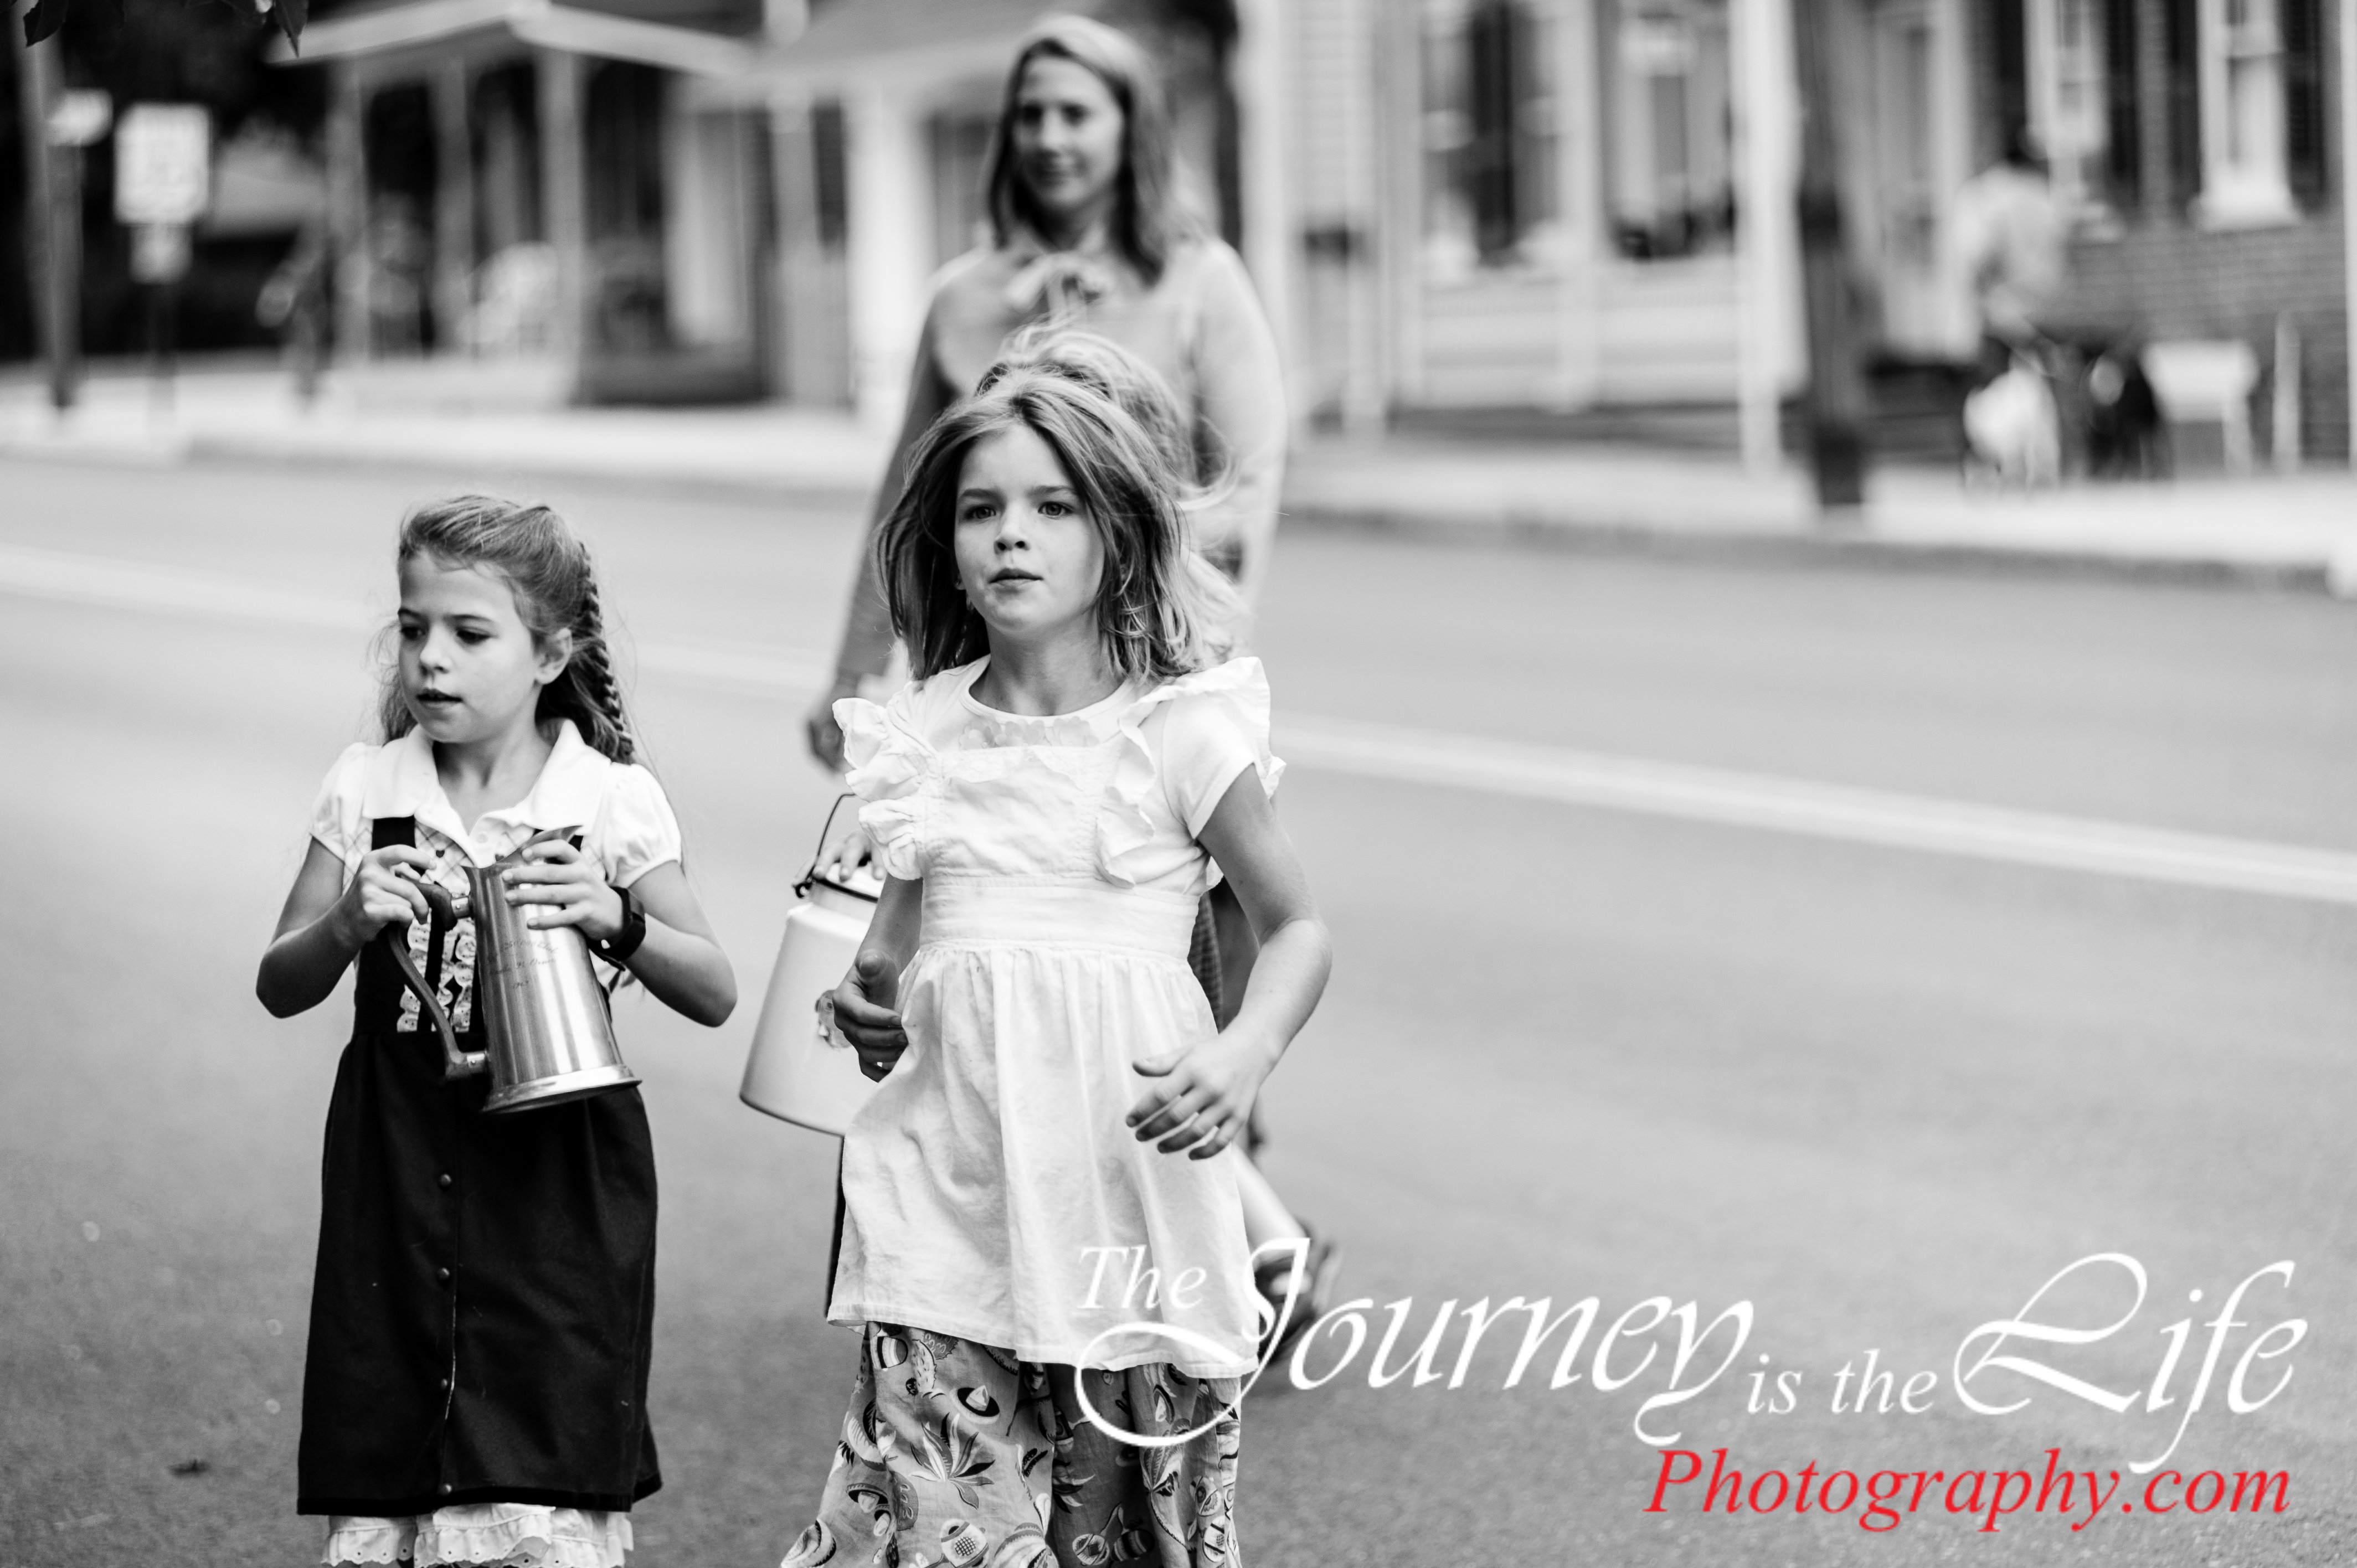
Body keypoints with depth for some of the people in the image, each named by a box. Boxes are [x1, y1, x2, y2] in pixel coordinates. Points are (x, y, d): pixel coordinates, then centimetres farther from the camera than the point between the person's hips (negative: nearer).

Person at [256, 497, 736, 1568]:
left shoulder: (611, 801, -3)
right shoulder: (366, 791, 3)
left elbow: (714, 995, 1)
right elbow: (281, 989, 6)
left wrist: (617, 921, -17)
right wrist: (348, 926, -15)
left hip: (556, 1180, -2)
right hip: (397, 1184, 2)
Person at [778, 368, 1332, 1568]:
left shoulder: (1179, 730, -3)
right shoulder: (927, 734, 9)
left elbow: (1296, 929, 2)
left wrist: (1243, 1059, -16)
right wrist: (868, 1003, 0)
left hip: (1119, 1168, -3)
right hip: (950, 1183, 3)